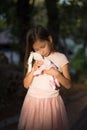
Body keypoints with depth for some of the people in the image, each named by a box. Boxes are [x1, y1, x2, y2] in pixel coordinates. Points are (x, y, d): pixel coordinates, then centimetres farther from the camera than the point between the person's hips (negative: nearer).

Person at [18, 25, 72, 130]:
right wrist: (33, 70, -13)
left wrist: (56, 73, -20)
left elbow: (68, 85, -4)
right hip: (33, 101, 3)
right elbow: (26, 84, 3)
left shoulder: (60, 58, -4)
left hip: (51, 101, -2)